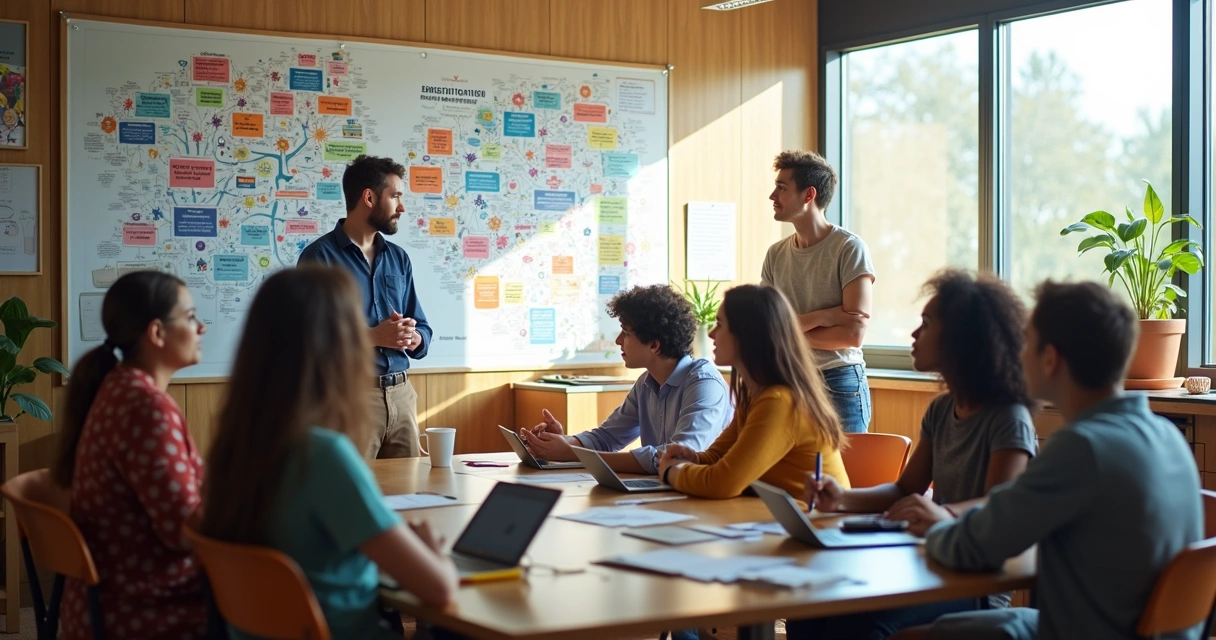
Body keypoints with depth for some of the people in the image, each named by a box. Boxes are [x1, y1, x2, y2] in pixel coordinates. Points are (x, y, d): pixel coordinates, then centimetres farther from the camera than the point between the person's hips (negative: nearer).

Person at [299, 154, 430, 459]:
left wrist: (414, 338, -6)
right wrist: (374, 336, -19)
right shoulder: (320, 256, -5)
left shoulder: (398, 258, 14)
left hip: (402, 395, 6)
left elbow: (422, 329, 16)